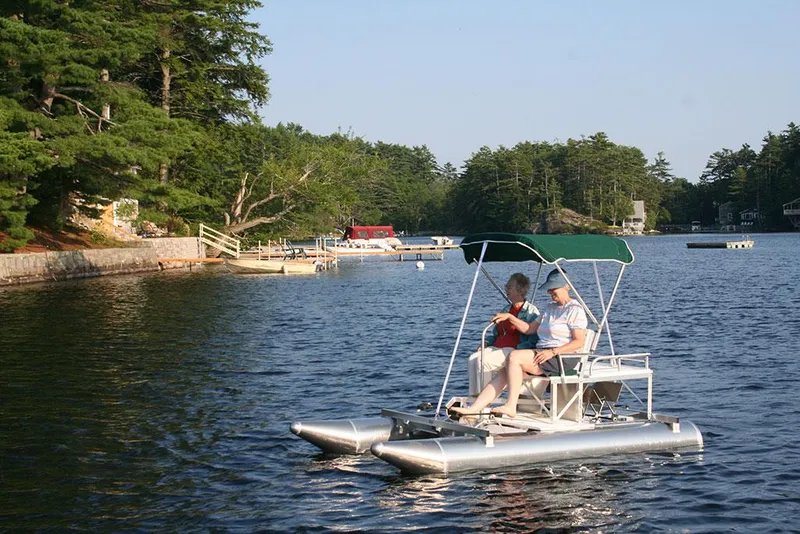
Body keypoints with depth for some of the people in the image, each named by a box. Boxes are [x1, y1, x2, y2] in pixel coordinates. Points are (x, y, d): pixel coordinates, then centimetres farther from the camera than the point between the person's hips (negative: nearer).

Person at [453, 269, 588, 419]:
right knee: (504, 373, -11)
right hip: (541, 354, 8)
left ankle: (511, 406, -29)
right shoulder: (551, 308, 26)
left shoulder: (575, 309, -2)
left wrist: (552, 352, -20)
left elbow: (579, 342, -12)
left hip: (560, 359, -8)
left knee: (514, 356, -27)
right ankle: (474, 408, -20)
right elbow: (529, 329, 27)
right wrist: (510, 317, 15)